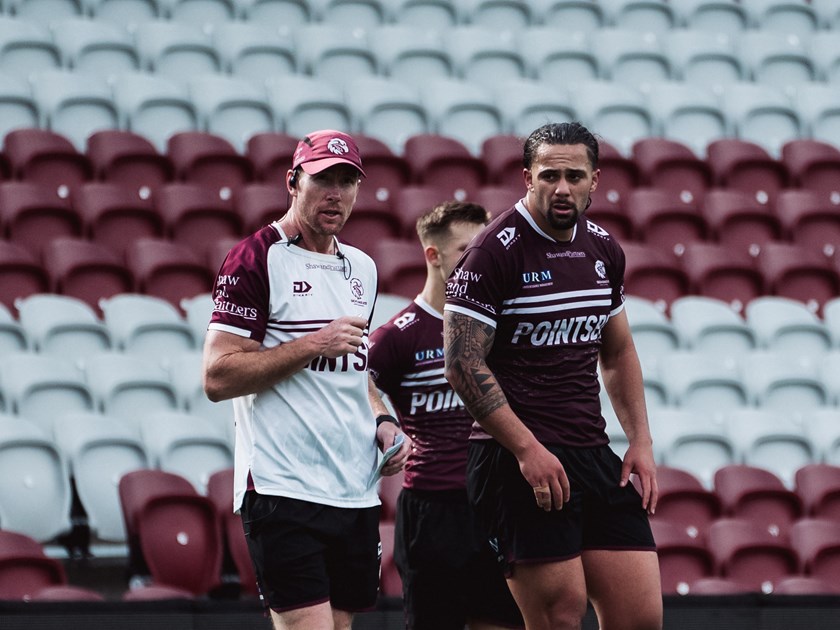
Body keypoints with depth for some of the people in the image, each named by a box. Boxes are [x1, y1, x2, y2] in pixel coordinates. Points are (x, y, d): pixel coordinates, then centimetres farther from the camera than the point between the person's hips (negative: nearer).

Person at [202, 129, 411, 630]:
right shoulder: (256, 259, -6)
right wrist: (313, 344, -15)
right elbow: (218, 377, -12)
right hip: (284, 489, -7)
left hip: (356, 490, 7)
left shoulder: (362, 268, 17)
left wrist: (382, 422, 11)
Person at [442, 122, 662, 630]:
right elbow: (464, 363, -13)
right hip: (519, 458, -7)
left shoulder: (604, 250, 13)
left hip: (595, 455, 7)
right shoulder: (497, 250, -9)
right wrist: (527, 449, -18)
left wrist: (641, 441, 14)